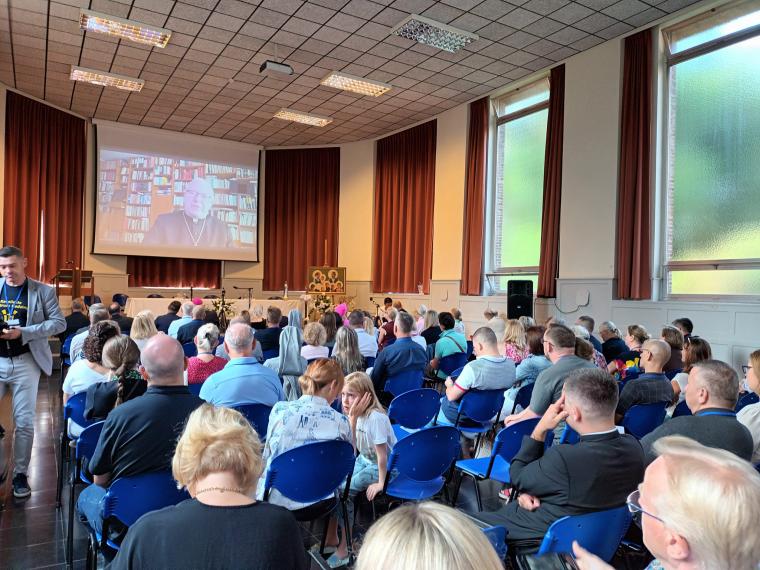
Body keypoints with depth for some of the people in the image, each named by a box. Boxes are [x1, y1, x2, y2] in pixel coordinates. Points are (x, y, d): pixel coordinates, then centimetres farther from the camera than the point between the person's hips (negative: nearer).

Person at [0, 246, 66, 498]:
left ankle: (20, 475, 15)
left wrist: (23, 332, -16)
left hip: (26, 363, -2)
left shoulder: (43, 291, -1)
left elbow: (59, 323, -4)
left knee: (24, 421, 4)